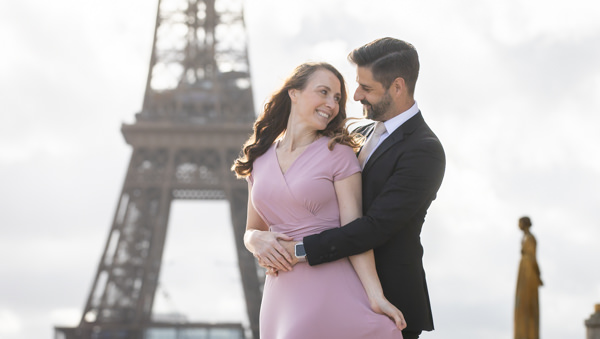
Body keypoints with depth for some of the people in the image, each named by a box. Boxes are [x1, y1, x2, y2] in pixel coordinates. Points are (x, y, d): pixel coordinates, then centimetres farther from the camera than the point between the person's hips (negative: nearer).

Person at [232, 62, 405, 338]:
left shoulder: (338, 153, -3)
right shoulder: (259, 158, 10)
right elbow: (252, 229, 17)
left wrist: (376, 296, -18)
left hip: (332, 288, -4)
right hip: (282, 291, 4)